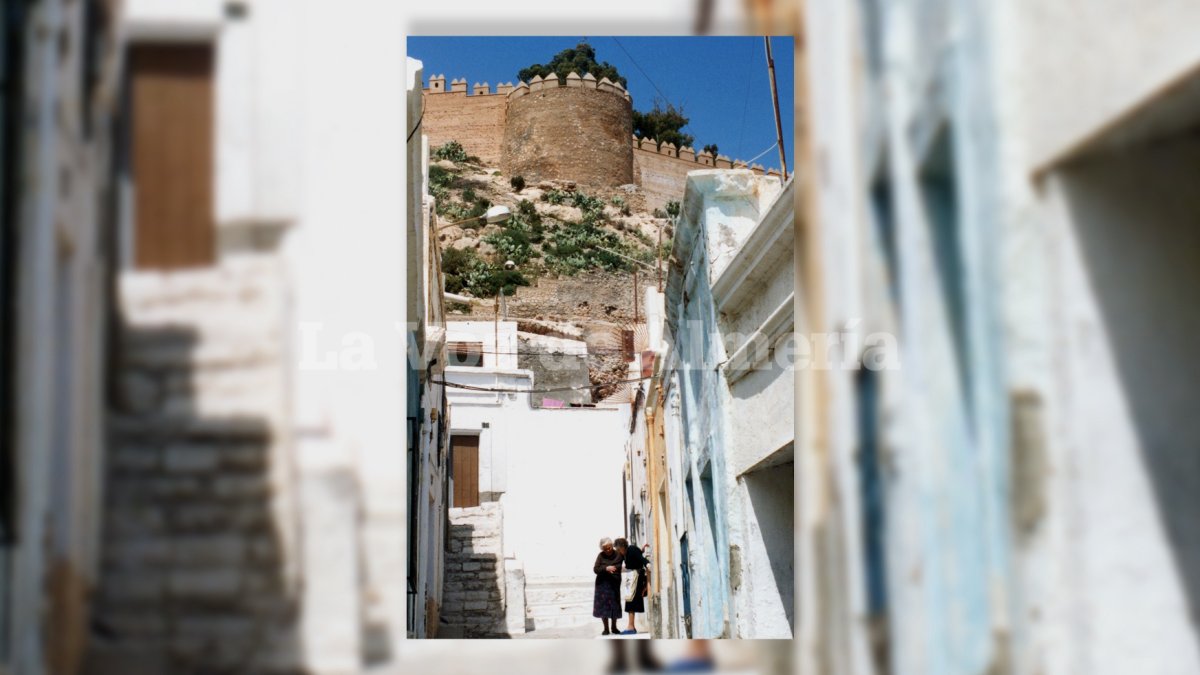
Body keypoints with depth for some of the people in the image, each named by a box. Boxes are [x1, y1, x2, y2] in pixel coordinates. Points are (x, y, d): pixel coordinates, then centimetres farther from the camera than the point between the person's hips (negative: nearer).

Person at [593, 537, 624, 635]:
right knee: (603, 606, 1)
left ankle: (614, 627, 21)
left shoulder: (618, 555, -4)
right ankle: (606, 628, 11)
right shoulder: (601, 556, -3)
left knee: (615, 606, 4)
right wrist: (606, 568, -23)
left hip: (615, 584, 0)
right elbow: (595, 569, -7)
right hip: (603, 584, 0)